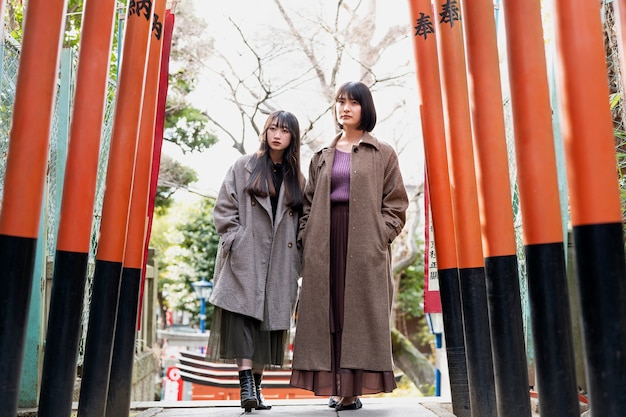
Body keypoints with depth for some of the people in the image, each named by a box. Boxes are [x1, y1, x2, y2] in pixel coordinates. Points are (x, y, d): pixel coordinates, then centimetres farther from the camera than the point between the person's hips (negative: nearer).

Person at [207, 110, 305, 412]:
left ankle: (256, 386, 13)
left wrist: (296, 257, 3)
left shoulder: (297, 179, 14)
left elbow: (301, 223, 13)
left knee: (268, 322, 4)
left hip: (279, 263, 3)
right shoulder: (244, 167, 7)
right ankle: (246, 383, -12)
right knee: (242, 316, -12)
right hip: (244, 259, -2)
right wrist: (236, 241, -8)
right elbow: (224, 208, 2)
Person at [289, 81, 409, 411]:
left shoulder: (383, 154, 8)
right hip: (324, 244, 3)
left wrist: (379, 237, -10)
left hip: (364, 244, -3)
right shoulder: (322, 157, 17)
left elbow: (395, 203, 2)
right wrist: (305, 240, 1)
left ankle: (354, 388, 3)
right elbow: (309, 203, 14)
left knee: (360, 313, -3)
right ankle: (336, 385, 9)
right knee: (327, 314, 2)